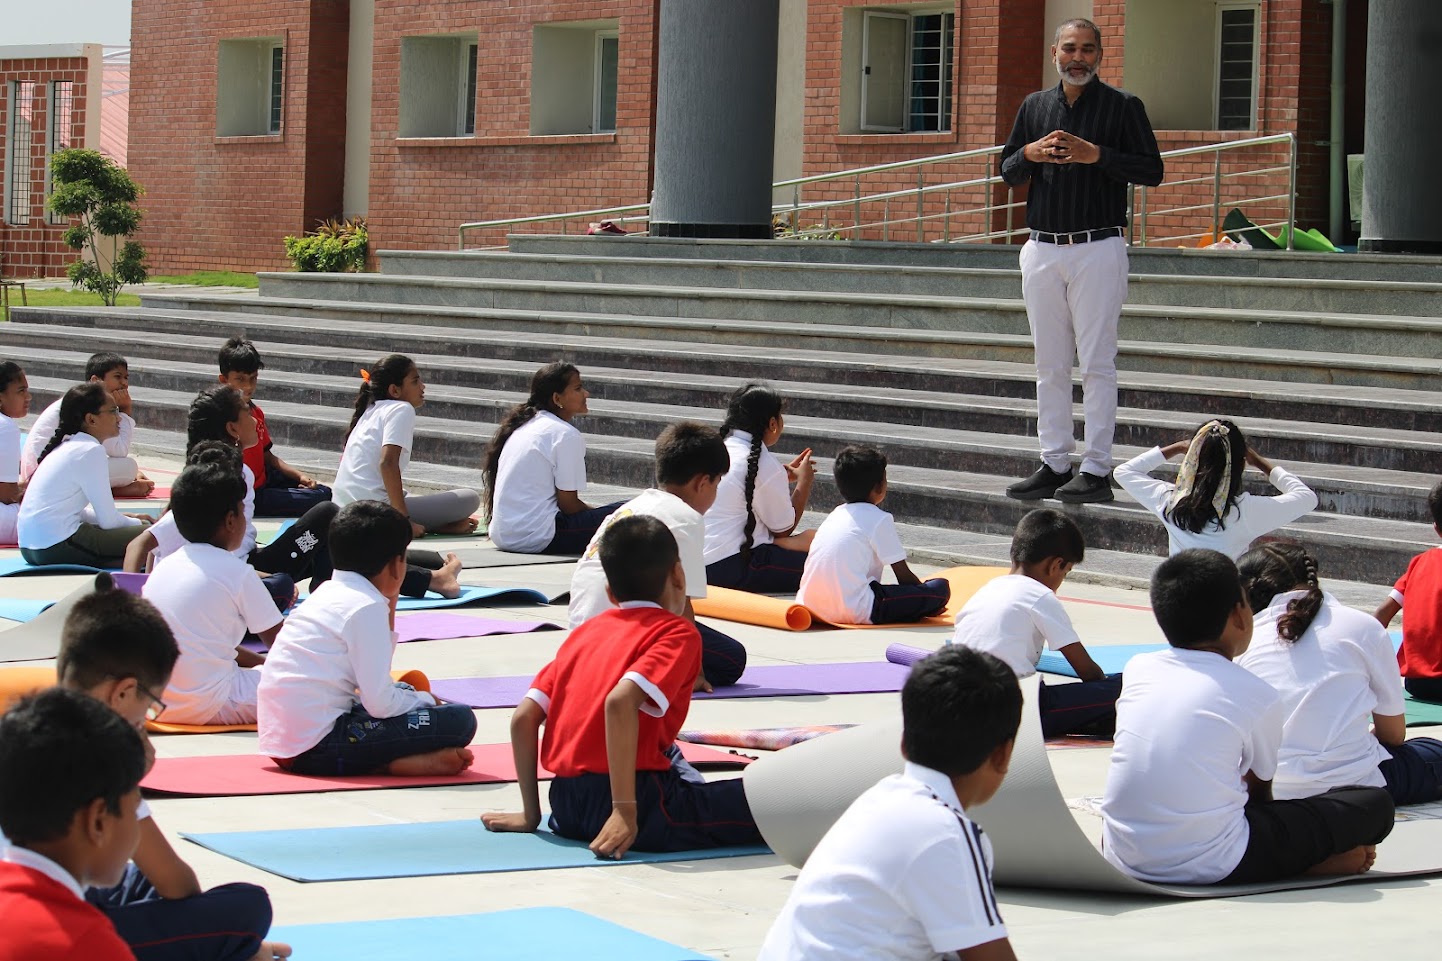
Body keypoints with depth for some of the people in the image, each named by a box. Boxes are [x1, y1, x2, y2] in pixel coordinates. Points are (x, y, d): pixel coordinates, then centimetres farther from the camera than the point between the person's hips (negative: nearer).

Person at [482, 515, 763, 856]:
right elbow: (621, 700, -22)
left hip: (566, 808, 7)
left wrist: (531, 815, 17)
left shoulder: (583, 632, 16)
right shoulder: (678, 633, -3)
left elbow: (523, 719, 9)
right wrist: (626, 813, -22)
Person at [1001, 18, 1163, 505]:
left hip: (1098, 247, -5)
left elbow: (1152, 170, -4)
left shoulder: (1122, 106, 0)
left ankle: (1097, 469, -4)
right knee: (1050, 364, 7)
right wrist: (1029, 154, -4)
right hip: (1043, 248, 5)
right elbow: (1008, 172, 18)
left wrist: (1098, 155, -16)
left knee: (1097, 362, -6)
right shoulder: (1035, 106, 14)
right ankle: (1055, 463, 13)